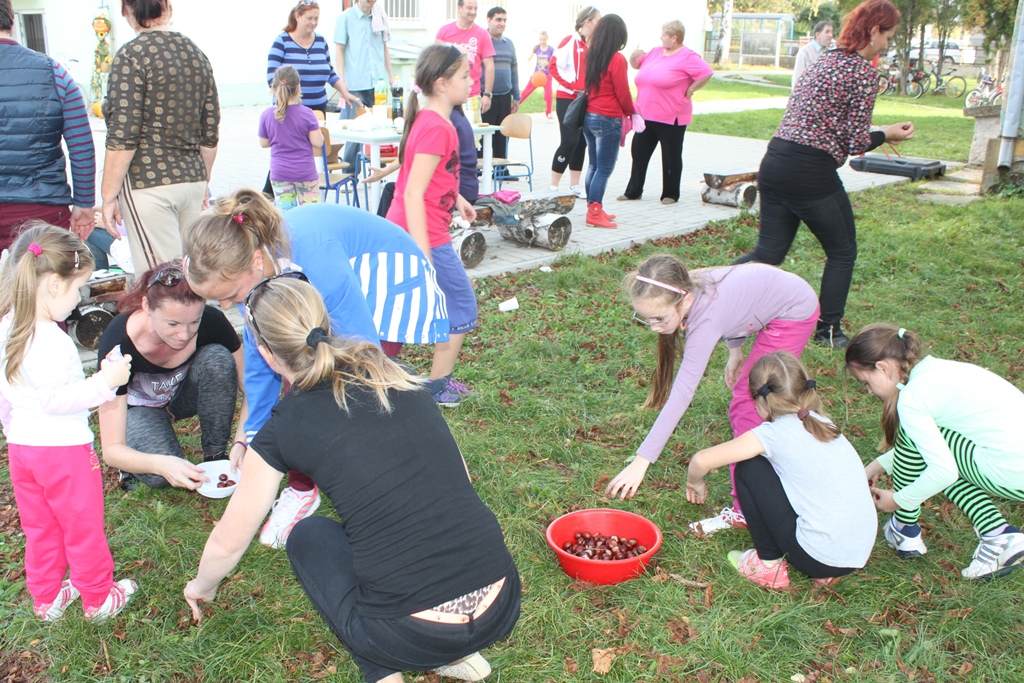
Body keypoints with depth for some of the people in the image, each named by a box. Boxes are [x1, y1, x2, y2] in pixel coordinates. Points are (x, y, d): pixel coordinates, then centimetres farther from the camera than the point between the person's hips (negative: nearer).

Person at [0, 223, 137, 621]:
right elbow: (56, 399, -27)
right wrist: (104, 382, -25)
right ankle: (98, 599, 24)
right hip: (63, 447, -8)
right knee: (83, 527, 10)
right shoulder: (52, 341, -26)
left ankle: (46, 598, 35)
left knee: (39, 528, 21)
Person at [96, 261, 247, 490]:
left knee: (218, 358, -31)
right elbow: (111, 449, -33)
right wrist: (162, 464, -53)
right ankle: (135, 463, 4)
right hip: (140, 406, -2)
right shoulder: (118, 343, -35)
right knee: (161, 476, -33)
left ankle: (216, 456, -14)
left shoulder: (211, 323, -31)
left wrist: (241, 442, -39)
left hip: (187, 392, 3)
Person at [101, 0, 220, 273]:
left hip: (149, 185, -6)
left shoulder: (132, 55, -9)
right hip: (193, 180, 6)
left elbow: (123, 137, -14)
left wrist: (109, 196, -7)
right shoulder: (197, 54, 10)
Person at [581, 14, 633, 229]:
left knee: (594, 165, 14)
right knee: (604, 169, -2)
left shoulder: (592, 55, 6)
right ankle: (595, 214, -1)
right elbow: (623, 92, -11)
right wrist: (630, 112, 8)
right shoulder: (617, 59, -14)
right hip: (608, 120, -7)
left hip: (589, 116, 8)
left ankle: (594, 209, 20)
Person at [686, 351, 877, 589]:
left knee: (748, 468, 2)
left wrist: (695, 482, 15)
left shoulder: (774, 433, -9)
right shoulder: (822, 423, 10)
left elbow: (701, 461, -8)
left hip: (819, 557, -7)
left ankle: (770, 565, 12)